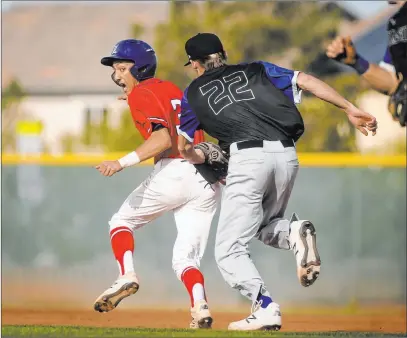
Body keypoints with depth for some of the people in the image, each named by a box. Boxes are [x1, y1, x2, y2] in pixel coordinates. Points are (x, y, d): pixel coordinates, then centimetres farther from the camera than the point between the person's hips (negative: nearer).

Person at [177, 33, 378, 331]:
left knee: (230, 250, 1)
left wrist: (204, 159, 42)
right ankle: (295, 233, -7)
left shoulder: (194, 92, 21)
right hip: (287, 156, 4)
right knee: (263, 225, 28)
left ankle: (266, 307, -21)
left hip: (248, 157, -4)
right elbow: (305, 80, 10)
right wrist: (350, 110, 6)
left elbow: (183, 146, 20)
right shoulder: (256, 70, 24)